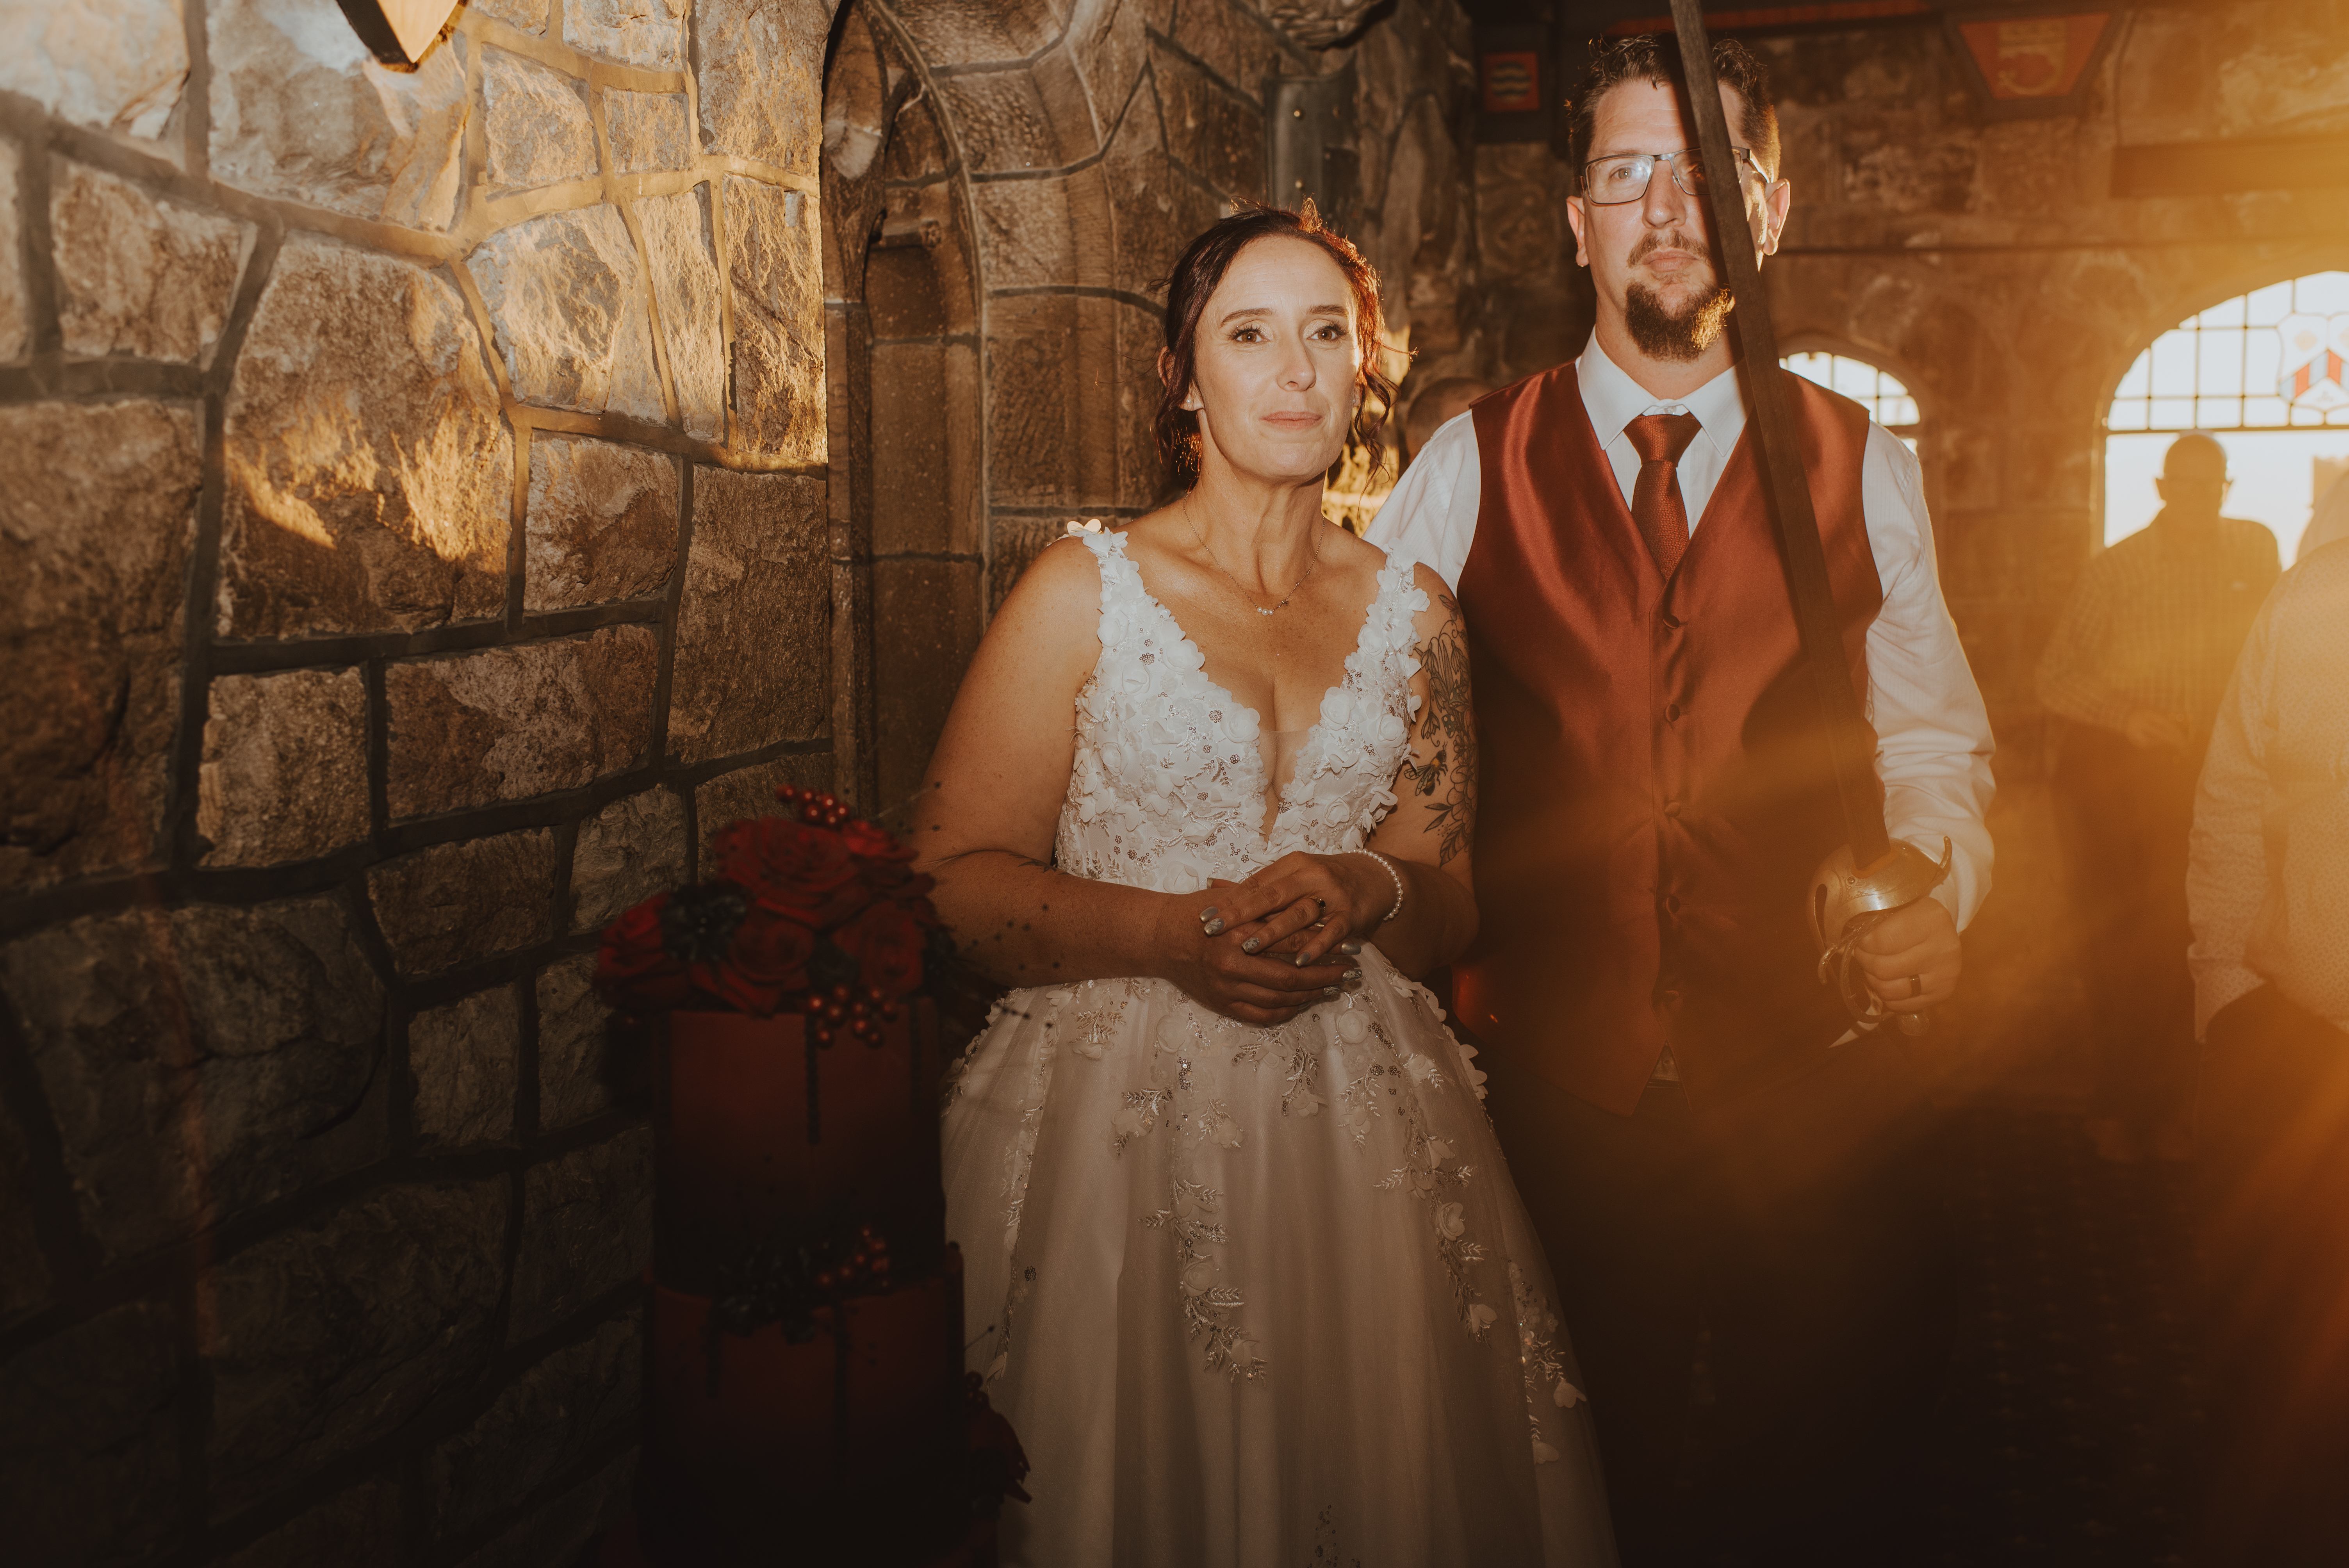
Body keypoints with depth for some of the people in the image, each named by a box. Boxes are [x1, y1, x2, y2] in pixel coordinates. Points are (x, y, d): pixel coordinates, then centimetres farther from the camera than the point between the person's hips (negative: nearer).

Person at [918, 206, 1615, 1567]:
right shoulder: (1085, 591, -2)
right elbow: (954, 875, -5)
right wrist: (1176, 932, -18)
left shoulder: (1412, 612, 8)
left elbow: (1454, 906, 11)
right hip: (1120, 1125, -3)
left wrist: (1365, 892, -11)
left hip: (1362, 1133, 3)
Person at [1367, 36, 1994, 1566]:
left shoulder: (1865, 469, 4)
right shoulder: (1473, 465, 2)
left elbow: (1933, 739, 8)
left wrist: (1939, 884, -10)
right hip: (1561, 1078, 0)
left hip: (1818, 1078, 1)